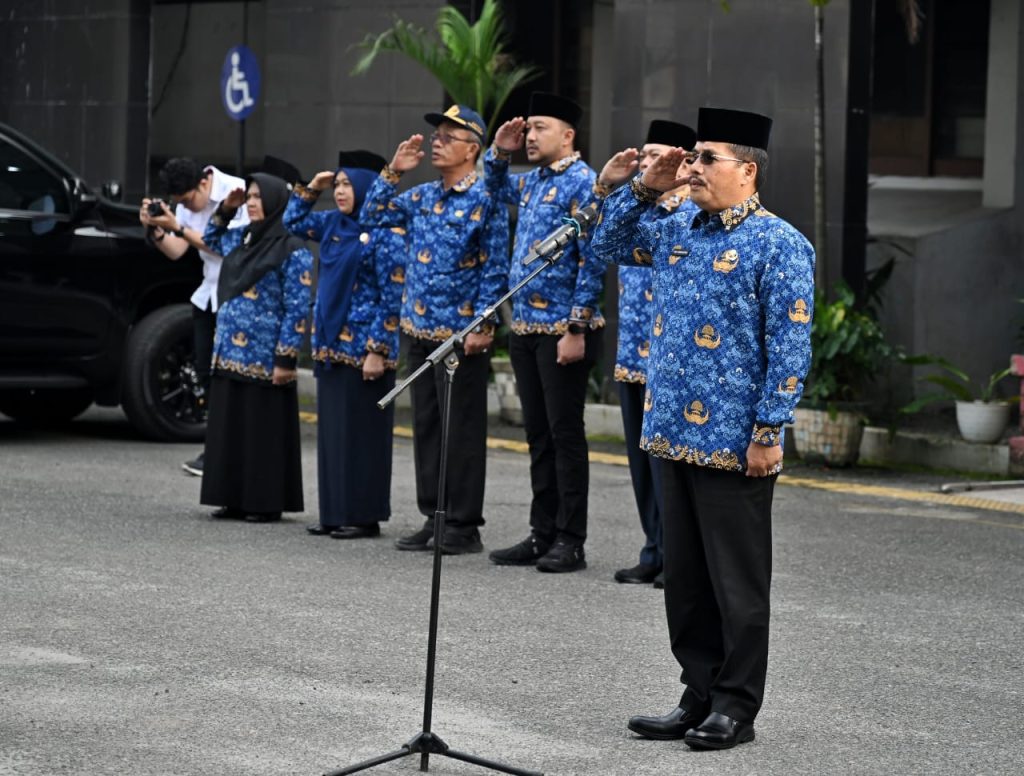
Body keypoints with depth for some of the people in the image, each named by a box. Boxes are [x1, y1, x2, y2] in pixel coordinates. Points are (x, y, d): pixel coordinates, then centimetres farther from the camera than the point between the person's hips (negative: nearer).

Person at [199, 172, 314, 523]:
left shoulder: (292, 251, -9)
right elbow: (211, 239, 34)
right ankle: (235, 498, 15)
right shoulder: (241, 239, 11)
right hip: (229, 354, 7)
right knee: (229, 426, 9)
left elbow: (297, 310, -12)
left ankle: (267, 502, 5)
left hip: (264, 359, -7)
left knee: (263, 429, -1)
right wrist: (225, 210, 16)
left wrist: (285, 359, -16)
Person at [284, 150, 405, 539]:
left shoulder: (385, 234, -11)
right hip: (330, 346, 8)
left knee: (362, 431, -4)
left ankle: (364, 516, 1)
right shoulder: (334, 224, 11)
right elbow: (293, 222, 27)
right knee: (331, 430, 9)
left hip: (363, 348, -8)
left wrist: (377, 351, -18)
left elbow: (393, 299, -13)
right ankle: (335, 512, 14)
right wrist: (310, 189, 11)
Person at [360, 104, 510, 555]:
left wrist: (483, 325, -16)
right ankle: (433, 517, 18)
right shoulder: (422, 197, 11)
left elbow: (495, 269, -11)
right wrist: (394, 172, 5)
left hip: (461, 333, -7)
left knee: (462, 429, -1)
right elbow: (373, 218, 15)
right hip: (419, 329, 7)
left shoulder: (485, 200, -9)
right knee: (426, 426, 11)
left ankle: (464, 526, 4)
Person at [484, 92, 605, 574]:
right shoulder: (530, 181, 13)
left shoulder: (582, 183, -12)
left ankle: (570, 542, 2)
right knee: (538, 434, 12)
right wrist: (500, 151, 15)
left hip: (562, 331, -8)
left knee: (564, 434, -3)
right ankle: (542, 534, 18)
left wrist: (577, 329, -20)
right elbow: (495, 188, 36)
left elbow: (592, 262, -16)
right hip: (525, 328, 8)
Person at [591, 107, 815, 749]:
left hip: (734, 443, -7)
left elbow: (789, 347, -13)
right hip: (675, 433, 8)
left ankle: (736, 708, 8)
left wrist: (769, 431, -17)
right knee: (686, 578, 12)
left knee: (737, 581, 1)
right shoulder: (679, 232, 12)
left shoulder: (778, 244, -9)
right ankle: (700, 696, 20)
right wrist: (645, 188, 9)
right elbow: (610, 243, 25)